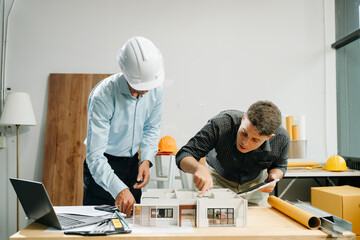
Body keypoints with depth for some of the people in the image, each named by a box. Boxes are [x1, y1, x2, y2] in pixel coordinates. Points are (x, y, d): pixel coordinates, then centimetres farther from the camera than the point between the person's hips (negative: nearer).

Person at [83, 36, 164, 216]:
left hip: (132, 161, 5)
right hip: (103, 165, -5)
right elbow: (95, 155, -32)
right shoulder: (103, 95, -29)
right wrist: (118, 189, -43)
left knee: (131, 214, 14)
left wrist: (146, 160, -10)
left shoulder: (155, 89, -12)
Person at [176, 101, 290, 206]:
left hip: (255, 182, 2)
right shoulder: (221, 124, -39)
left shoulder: (281, 138, -30)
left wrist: (273, 176, -28)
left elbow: (280, 165, -5)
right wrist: (199, 168, -57)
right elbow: (184, 155, -35)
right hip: (218, 179, -1)